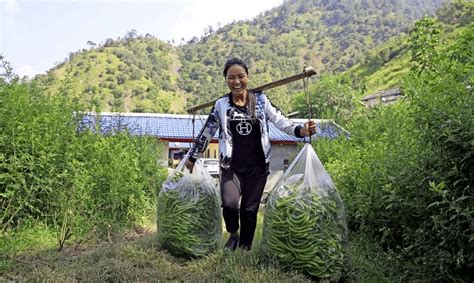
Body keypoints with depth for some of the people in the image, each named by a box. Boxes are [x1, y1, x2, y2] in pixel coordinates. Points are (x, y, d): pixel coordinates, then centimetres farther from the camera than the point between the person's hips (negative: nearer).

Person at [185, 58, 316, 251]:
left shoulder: (260, 100, 3)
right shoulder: (221, 105, 4)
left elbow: (281, 122, 0)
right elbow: (206, 132, 12)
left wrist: (301, 130, -19)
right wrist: (192, 157, 18)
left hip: (257, 167, 1)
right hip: (231, 167, 0)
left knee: (250, 210, 5)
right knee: (229, 203, -19)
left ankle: (244, 249, 27)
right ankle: (233, 234, 14)